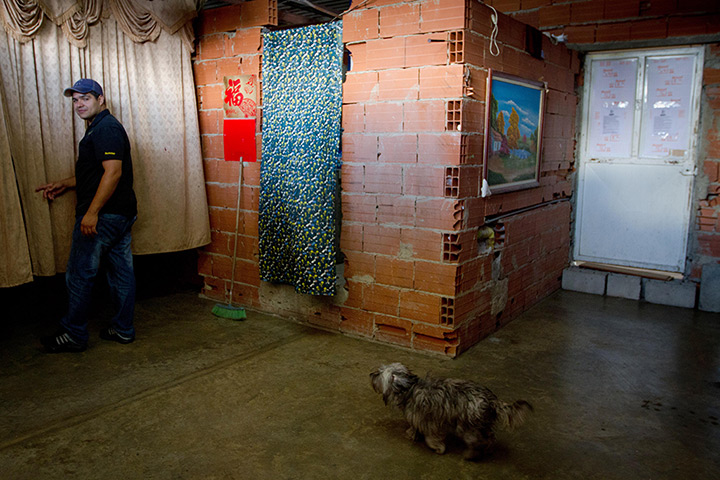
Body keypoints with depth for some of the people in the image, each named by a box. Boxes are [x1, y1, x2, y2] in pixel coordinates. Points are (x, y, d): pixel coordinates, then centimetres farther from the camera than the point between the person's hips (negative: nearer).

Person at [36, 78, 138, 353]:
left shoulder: (106, 128, -14)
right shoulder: (99, 128, 20)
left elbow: (113, 172, -24)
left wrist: (91, 212, -25)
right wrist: (64, 185, 20)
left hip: (103, 216, -11)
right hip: (121, 215, 11)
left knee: (79, 275, -1)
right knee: (121, 271, 12)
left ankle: (74, 335, 10)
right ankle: (124, 330, 20)